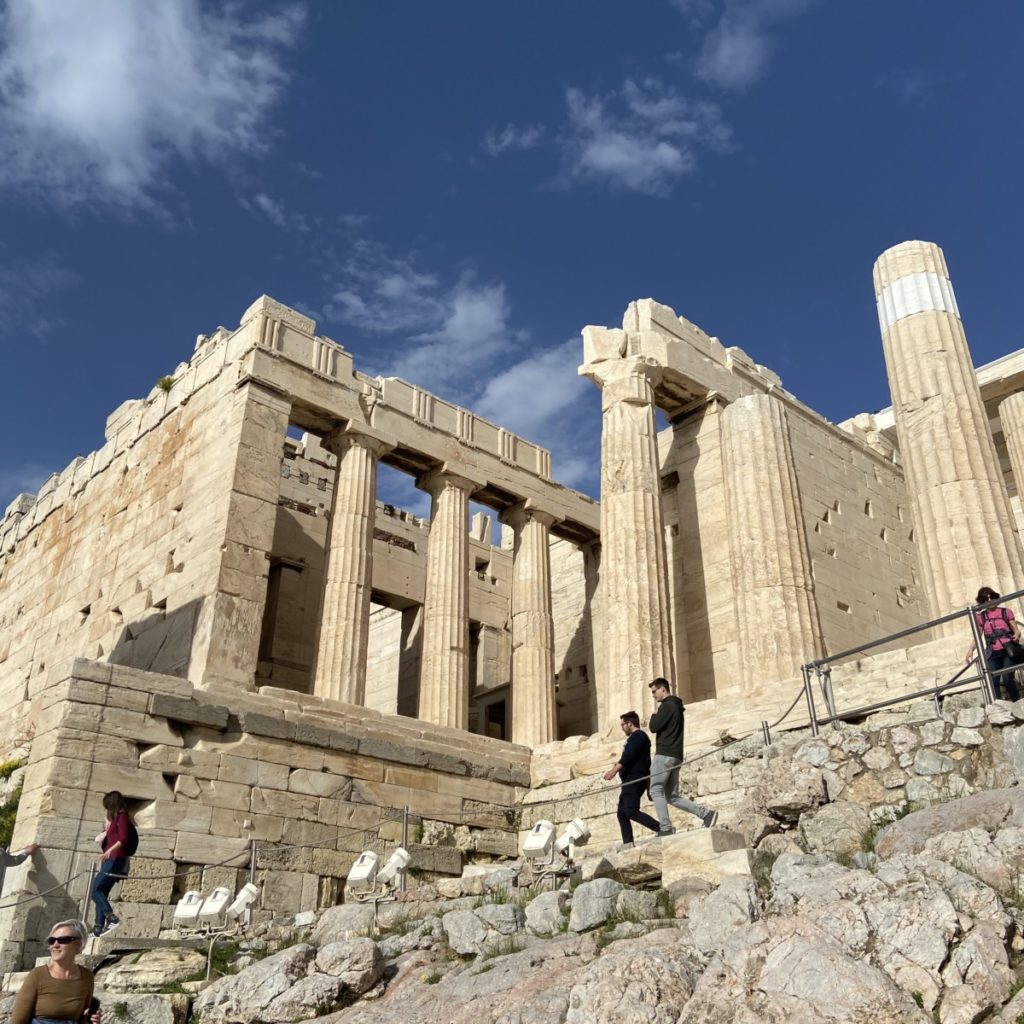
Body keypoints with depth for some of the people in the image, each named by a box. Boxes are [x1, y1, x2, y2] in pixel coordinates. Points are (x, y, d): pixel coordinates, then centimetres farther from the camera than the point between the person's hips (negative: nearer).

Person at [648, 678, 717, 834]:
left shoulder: (667, 706, -8)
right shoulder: (677, 706, 22)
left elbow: (653, 727, -11)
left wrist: (656, 710, 2)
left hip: (664, 754, -10)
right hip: (675, 756, 10)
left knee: (656, 790, -6)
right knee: (672, 796, 8)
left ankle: (665, 828, -13)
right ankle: (706, 814, 0)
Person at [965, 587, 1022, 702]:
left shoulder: (1006, 612, 10)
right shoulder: (980, 617, 14)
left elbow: (1016, 630, 10)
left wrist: (1016, 636, -15)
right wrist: (971, 650, -5)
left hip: (1008, 650, -2)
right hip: (993, 654, 2)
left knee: (1007, 679, -17)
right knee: (993, 682, -12)